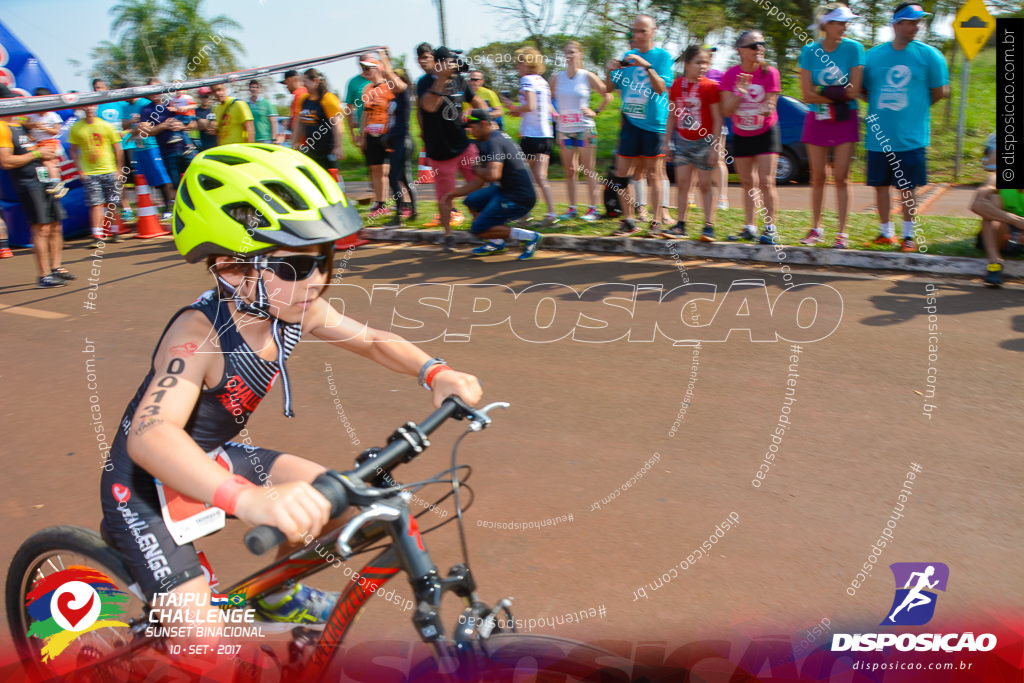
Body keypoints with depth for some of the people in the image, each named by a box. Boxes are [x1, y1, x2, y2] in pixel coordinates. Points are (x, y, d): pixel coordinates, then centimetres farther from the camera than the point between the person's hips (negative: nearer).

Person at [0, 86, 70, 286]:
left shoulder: (19, 125, 19)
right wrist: (36, 154, -13)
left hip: (45, 181, 9)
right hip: (28, 184, -9)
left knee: (55, 227, 9)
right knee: (42, 229, -11)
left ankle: (56, 268, 18)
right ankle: (44, 276, -8)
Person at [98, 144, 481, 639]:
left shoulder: (296, 310, -13)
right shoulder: (200, 333, -34)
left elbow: (372, 340, 0)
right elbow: (149, 435, -48)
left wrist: (435, 372, -19)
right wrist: (247, 498, -65)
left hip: (215, 456, 7)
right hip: (148, 484, -7)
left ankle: (275, 593, 23)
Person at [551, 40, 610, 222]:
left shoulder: (587, 76, -2)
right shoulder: (557, 78, 7)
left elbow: (607, 95, 3)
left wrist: (595, 111, -4)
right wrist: (554, 112, 8)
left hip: (585, 128, -4)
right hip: (564, 130, 4)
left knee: (588, 170, -2)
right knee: (570, 171, 6)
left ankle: (592, 209, 1)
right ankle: (572, 208, 12)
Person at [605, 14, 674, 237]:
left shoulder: (662, 56, -1)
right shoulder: (628, 56, 11)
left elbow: (662, 88, -14)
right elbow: (608, 89, 12)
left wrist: (647, 66, -24)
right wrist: (610, 71, -7)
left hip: (654, 123, -4)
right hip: (630, 121, 4)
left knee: (653, 174, 1)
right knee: (622, 173, 3)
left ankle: (657, 221, 9)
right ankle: (628, 221, 13)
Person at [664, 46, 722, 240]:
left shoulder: (710, 86, -8)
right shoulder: (677, 85, 4)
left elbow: (717, 119, -8)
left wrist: (714, 146, -12)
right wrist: (666, 142, 10)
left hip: (703, 142, -4)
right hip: (682, 141, 4)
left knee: (705, 185, 0)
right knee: (682, 184, 5)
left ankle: (709, 226, 5)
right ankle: (681, 224, 12)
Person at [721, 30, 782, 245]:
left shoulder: (770, 73, -11)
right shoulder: (731, 74, -6)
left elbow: (770, 107, -12)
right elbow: (726, 110, -11)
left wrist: (766, 110, -35)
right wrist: (740, 92, -27)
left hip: (766, 133, -3)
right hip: (741, 136, 3)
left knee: (765, 182, -10)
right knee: (748, 183, 10)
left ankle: (770, 228, -4)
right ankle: (749, 227, 18)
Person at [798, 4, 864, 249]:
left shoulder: (853, 49, -4)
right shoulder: (809, 51, 0)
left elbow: (854, 91, -11)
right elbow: (807, 94, -7)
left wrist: (823, 92, -11)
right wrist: (838, 94, -11)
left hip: (845, 119, -2)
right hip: (816, 119, 2)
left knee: (841, 177, -4)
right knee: (817, 177, 6)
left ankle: (842, 233, 2)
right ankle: (816, 229, 18)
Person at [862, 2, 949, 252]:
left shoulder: (928, 55, 1)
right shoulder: (874, 54, 7)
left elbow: (941, 91, 5)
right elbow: (864, 90, 13)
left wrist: (916, 107, 6)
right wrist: (882, 108, 1)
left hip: (911, 136, -2)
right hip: (879, 136, 2)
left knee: (908, 188, 2)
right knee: (880, 185, 8)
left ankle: (908, 236, 14)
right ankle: (885, 233, 22)